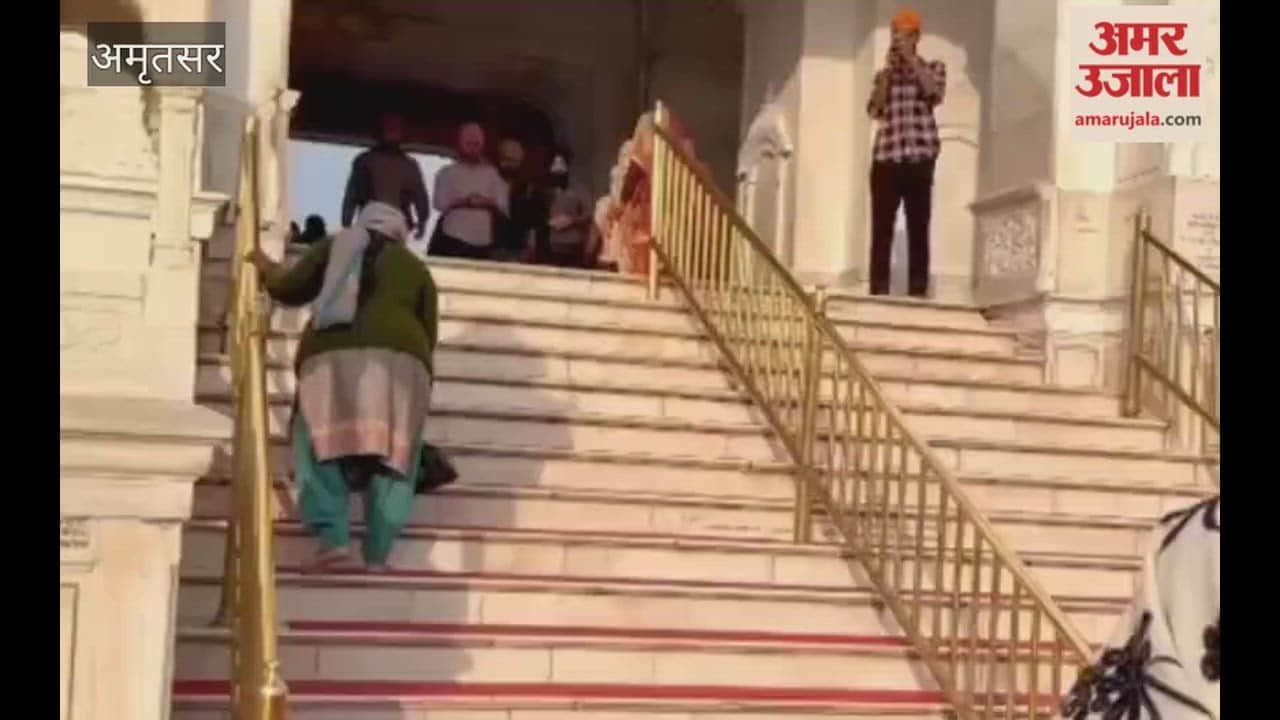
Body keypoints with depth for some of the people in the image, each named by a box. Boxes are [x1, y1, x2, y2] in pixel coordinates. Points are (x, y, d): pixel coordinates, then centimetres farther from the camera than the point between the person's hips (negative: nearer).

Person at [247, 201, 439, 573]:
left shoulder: (334, 245, 24)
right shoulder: (415, 267, 26)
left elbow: (289, 290, 17)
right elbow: (428, 335, 19)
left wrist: (268, 269, 37)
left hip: (332, 354, -1)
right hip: (398, 357, 1)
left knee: (323, 446, 1)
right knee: (391, 455, 1)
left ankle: (332, 537, -18)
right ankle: (377, 554, -9)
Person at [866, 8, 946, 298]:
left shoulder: (933, 67, 11)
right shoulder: (884, 74, 17)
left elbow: (935, 93, -11)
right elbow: (875, 110, 3)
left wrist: (910, 58, -7)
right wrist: (889, 70, 0)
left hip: (919, 158, -2)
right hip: (886, 157, 2)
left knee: (918, 227, -4)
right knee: (881, 228, -1)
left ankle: (918, 291, -4)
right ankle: (878, 290, 1)